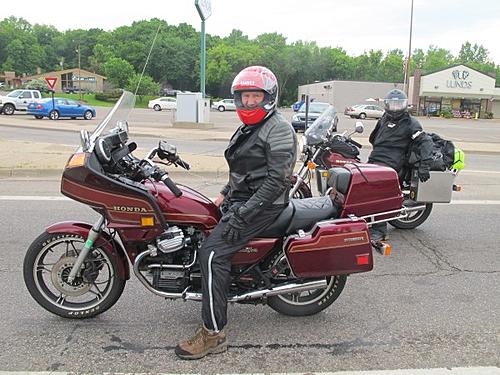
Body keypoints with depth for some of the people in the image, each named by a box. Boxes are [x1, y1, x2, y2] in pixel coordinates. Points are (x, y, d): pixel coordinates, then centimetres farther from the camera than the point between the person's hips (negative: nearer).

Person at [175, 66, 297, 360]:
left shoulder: (278, 128, -14)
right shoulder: (249, 128, 18)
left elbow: (277, 179, -22)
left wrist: (242, 214, -25)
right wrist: (225, 194, 13)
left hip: (263, 204, -10)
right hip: (242, 198, 10)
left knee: (213, 253, -21)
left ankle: (214, 334, -14)